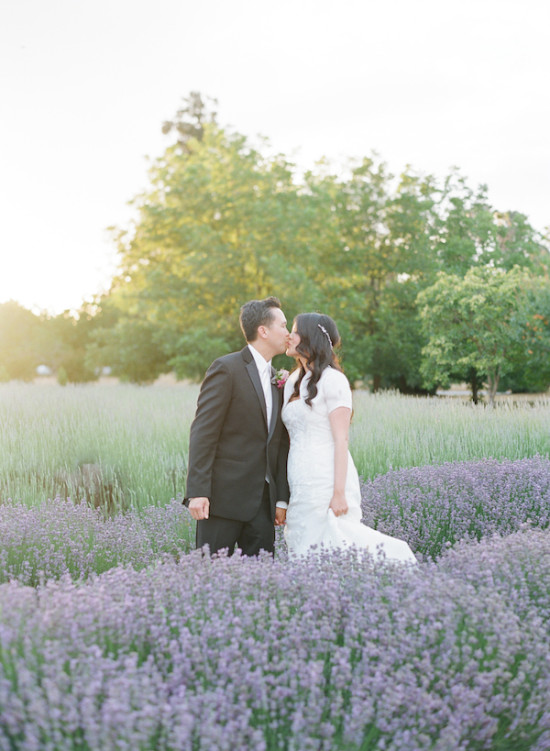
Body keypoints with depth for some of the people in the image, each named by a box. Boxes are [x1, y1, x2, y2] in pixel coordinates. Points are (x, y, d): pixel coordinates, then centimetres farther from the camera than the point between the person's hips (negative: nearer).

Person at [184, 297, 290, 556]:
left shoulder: (277, 380, 15)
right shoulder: (226, 369, -7)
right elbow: (202, 433, -12)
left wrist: (282, 498, 12)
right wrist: (197, 492, -18)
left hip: (262, 499, 7)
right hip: (224, 494, -6)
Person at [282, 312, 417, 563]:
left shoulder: (332, 380, -6)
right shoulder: (292, 382, 16)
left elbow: (341, 441, -12)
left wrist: (339, 493, -18)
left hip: (327, 483, -7)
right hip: (301, 486, 7)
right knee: (302, 554, 4)